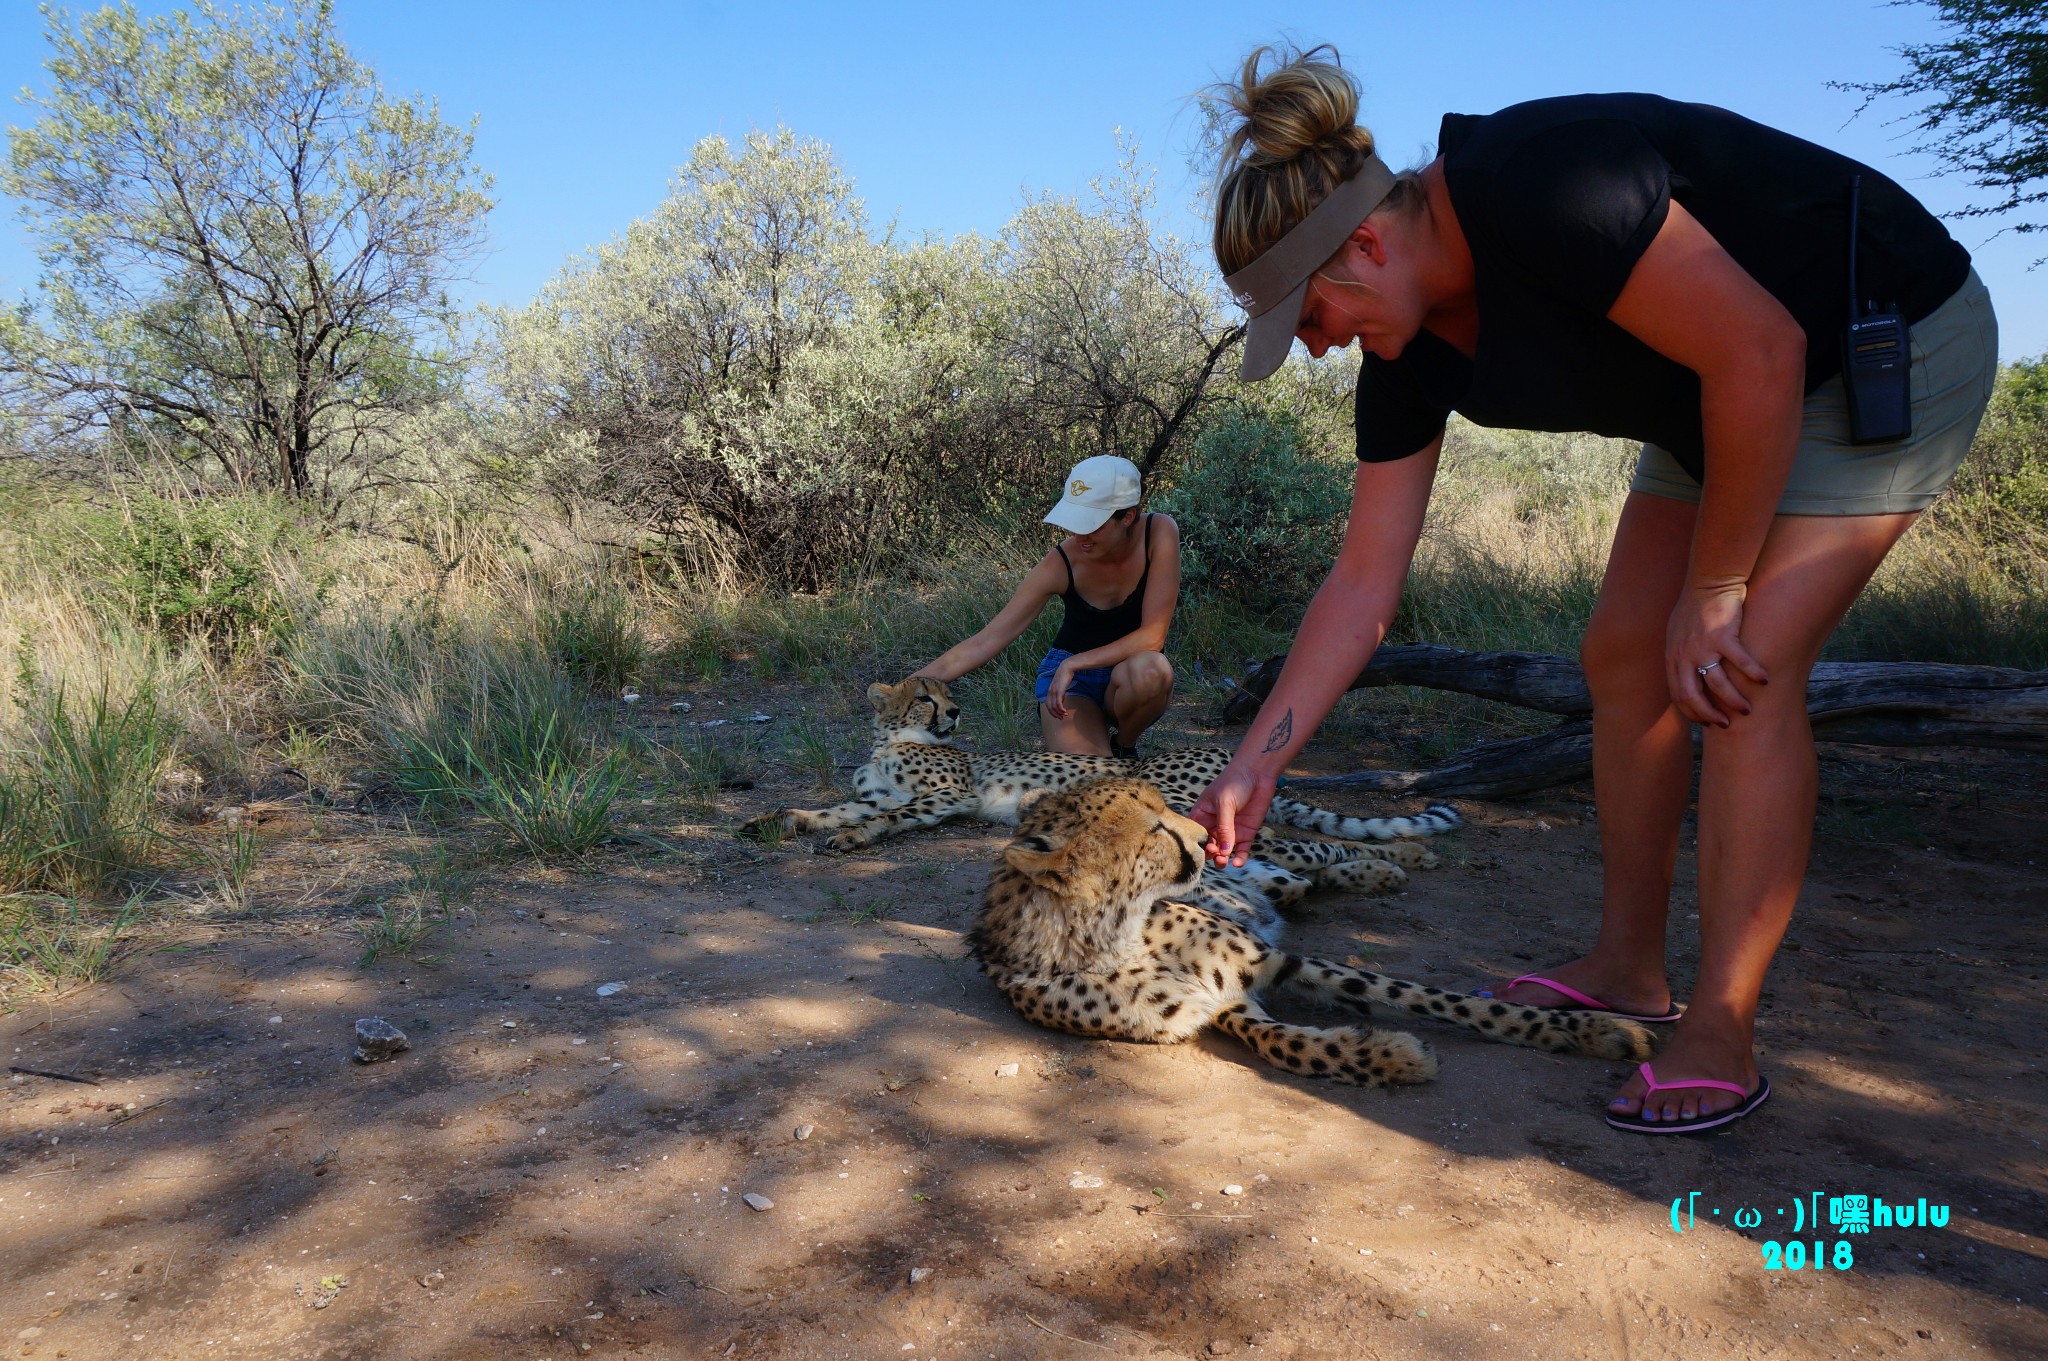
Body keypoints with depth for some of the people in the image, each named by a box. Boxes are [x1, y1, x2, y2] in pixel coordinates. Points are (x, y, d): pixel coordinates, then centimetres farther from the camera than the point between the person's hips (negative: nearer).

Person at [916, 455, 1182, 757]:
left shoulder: (1159, 532, -21)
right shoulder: (1060, 564, -21)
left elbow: (1152, 636, -23)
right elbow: (984, 642, -20)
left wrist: (1073, 664, -27)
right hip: (1067, 676, -1)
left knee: (1151, 670, -35)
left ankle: (1124, 747, -3)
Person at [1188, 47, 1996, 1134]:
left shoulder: (1537, 189, -34)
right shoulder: (1410, 350, -8)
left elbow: (1760, 351, -29)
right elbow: (1364, 584, -7)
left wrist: (1716, 588, -21)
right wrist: (1255, 764, -8)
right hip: (1719, 393, 8)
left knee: (1744, 670, -19)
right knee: (1625, 655, 4)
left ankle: (1719, 1041, -9)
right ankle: (1627, 970, 16)